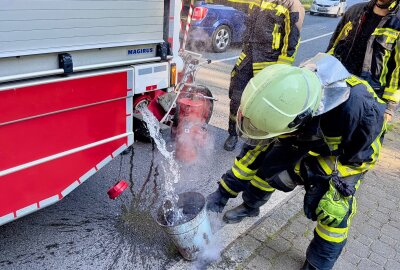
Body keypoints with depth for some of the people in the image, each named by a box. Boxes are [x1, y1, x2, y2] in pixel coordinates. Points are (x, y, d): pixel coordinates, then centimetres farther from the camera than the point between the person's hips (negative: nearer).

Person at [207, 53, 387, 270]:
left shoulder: (357, 108, -46)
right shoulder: (285, 99, -31)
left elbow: (361, 158, -25)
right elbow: (257, 145, -16)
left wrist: (299, 173, -30)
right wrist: (225, 189, -11)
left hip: (354, 145, -3)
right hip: (310, 129, 4)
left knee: (332, 209, -12)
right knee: (267, 165, 2)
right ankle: (250, 206, 33)